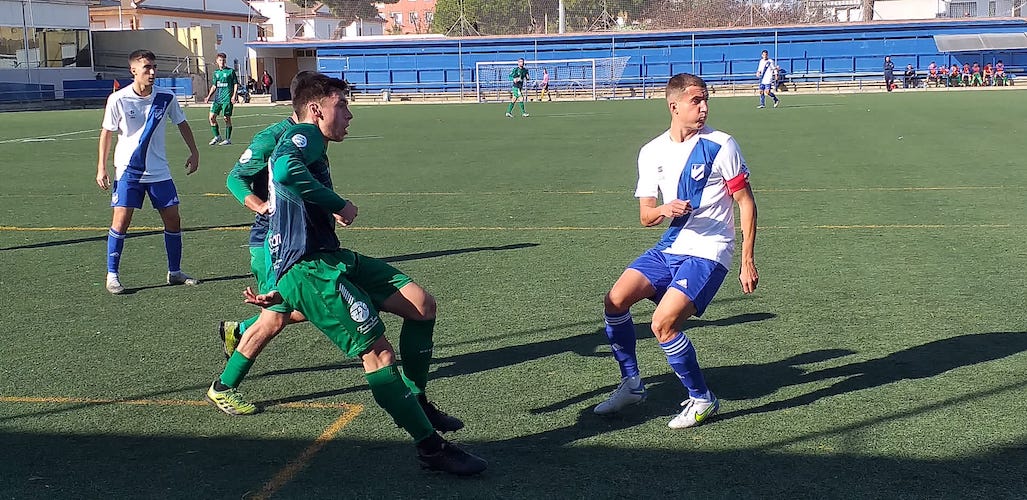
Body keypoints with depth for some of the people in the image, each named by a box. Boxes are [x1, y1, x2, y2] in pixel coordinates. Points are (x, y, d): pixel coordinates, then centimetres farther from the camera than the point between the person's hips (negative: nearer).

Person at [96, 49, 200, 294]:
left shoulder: (166, 97, -3)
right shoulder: (118, 99, -10)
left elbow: (182, 124, 12)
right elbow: (106, 133, -2)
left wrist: (194, 152, 10)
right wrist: (101, 168, -5)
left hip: (159, 171, 3)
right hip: (128, 170, -3)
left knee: (173, 218, 3)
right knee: (121, 220, -10)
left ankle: (175, 272, 17)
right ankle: (112, 276, 2)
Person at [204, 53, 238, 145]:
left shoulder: (231, 71, -1)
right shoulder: (216, 72, 14)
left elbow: (236, 84, -1)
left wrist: (234, 96, -12)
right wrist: (208, 97, 13)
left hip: (227, 98, -5)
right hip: (217, 98, 5)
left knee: (227, 118, -3)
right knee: (212, 117, -1)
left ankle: (228, 139, 7)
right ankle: (217, 137, 14)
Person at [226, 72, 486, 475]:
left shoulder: (309, 146, 27)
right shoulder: (304, 135, -4)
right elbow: (285, 170, -30)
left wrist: (281, 290, 26)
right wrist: (339, 205, -18)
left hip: (329, 258, 10)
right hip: (306, 268, -10)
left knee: (421, 304, 2)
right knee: (379, 351, -15)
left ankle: (414, 400, 17)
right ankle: (430, 447, -9)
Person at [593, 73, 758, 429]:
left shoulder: (720, 146, -9)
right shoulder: (651, 152, 4)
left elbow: (746, 203, -6)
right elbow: (645, 216, 8)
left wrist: (748, 262, -10)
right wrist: (665, 210, -17)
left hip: (708, 252, -6)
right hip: (670, 247, 6)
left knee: (663, 324, -20)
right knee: (615, 300, -7)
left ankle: (702, 400, 1)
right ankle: (631, 385, 12)